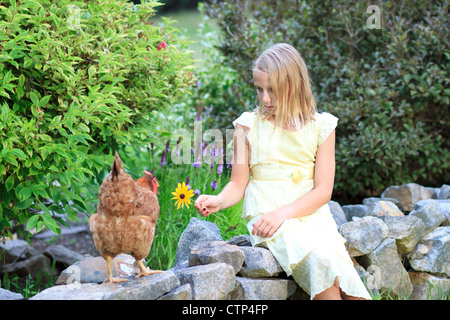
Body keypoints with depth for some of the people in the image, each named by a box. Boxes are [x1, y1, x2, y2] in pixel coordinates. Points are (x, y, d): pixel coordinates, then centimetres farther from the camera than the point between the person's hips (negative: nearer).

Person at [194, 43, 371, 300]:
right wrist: (218, 201, -14)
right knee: (320, 259, -31)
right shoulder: (249, 125, 6)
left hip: (311, 214, 2)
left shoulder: (320, 126, 7)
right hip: (267, 217, -2)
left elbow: (323, 191, 1)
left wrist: (282, 213, -14)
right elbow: (238, 184, 8)